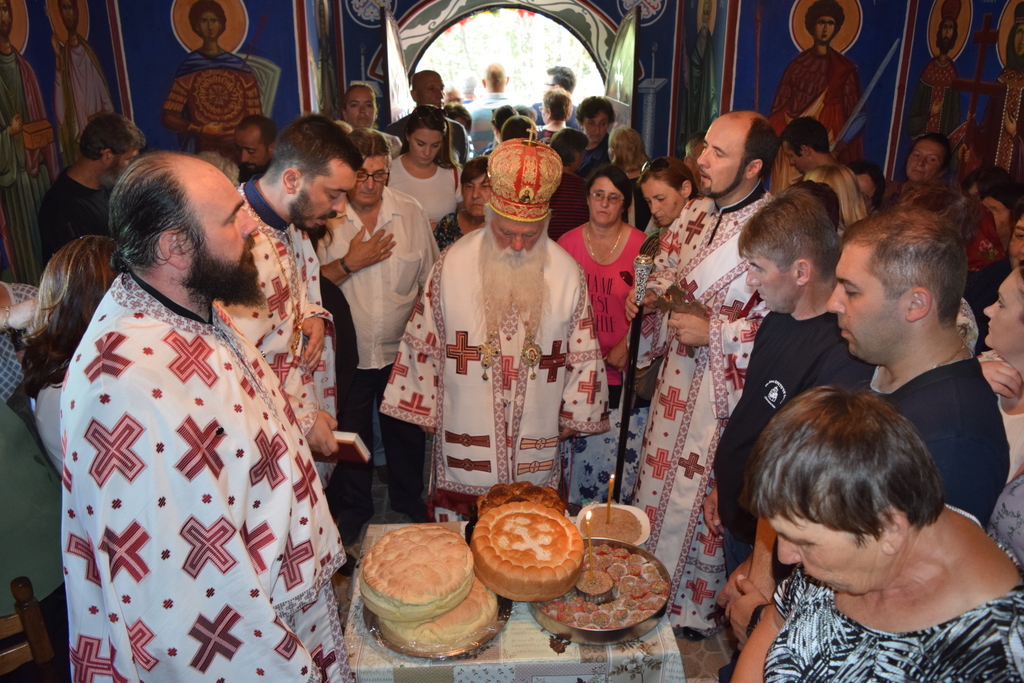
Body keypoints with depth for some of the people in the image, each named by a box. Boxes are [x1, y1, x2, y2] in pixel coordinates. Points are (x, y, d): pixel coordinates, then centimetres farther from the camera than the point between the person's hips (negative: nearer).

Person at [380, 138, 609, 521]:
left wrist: (572, 416, 10)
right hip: (463, 443, -1)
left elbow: (584, 355, 6)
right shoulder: (453, 264, -6)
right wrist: (424, 411, 6)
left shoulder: (567, 273, -3)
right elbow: (422, 343, 2)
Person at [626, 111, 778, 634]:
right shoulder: (694, 213, 4)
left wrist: (713, 333, -24)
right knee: (659, 477, 19)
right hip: (677, 378, 7)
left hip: (728, 390, -7)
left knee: (703, 497, 8)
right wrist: (648, 297, -2)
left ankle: (693, 608, 34)